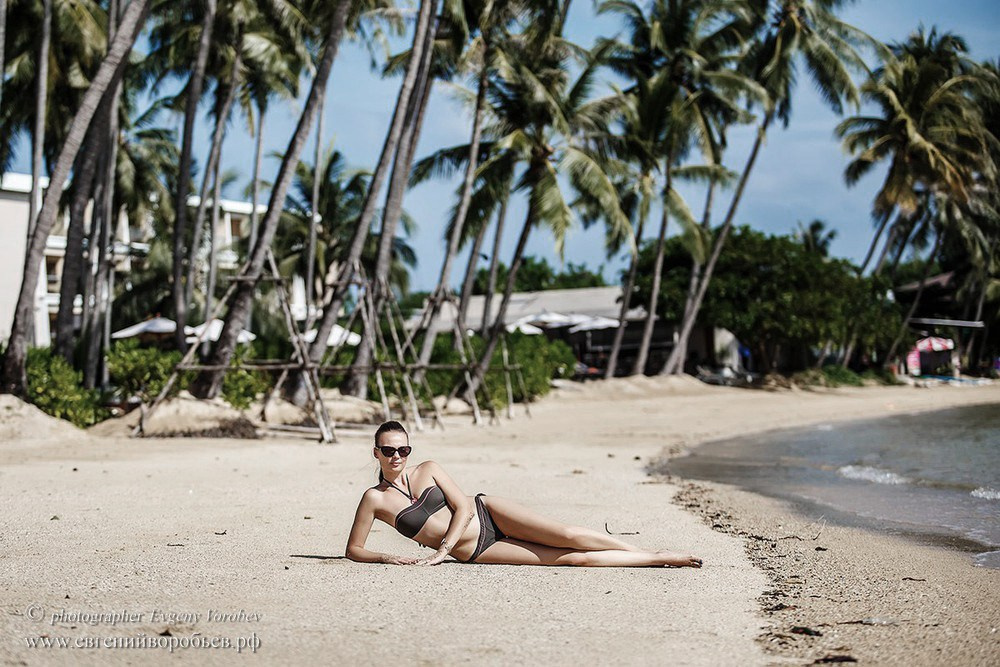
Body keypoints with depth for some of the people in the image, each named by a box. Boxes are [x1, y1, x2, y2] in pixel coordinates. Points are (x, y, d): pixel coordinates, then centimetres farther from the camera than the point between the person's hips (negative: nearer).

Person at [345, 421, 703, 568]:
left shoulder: (427, 470, 1)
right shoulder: (374, 499, -4)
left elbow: (463, 505, -5)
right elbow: (353, 549, -1)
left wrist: (441, 550, -17)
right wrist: (385, 558, -21)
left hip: (486, 513, 2)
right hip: (473, 552, -2)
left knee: (569, 537, -16)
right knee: (570, 559, -11)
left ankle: (656, 555, -3)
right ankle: (656, 559, -6)